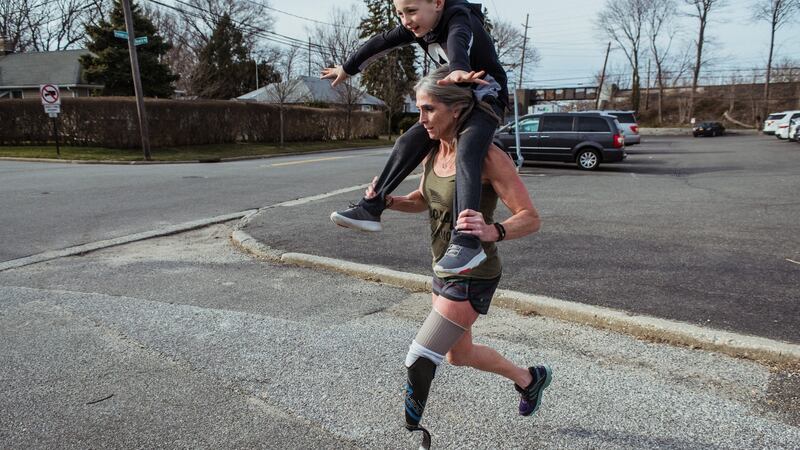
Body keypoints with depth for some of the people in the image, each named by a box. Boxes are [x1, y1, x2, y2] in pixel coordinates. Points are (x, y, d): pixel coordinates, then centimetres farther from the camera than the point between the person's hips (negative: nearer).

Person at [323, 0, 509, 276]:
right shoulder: (417, 27, 1)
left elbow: (457, 41, -45)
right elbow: (381, 43, 12)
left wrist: (457, 70, -68)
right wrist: (348, 69, 22)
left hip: (487, 99, -8)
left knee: (465, 155, -32)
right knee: (409, 142, 0)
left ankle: (466, 242, -44)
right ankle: (370, 209, 3)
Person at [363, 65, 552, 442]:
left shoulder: (488, 157, -23)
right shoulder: (433, 150, -1)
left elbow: (531, 218, -24)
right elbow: (423, 200, 14)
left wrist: (492, 231, -45)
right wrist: (387, 200, -7)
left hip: (473, 278, -9)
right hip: (444, 270, 9)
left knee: (419, 358, -8)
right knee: (459, 355, 25)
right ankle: (530, 378, 50)